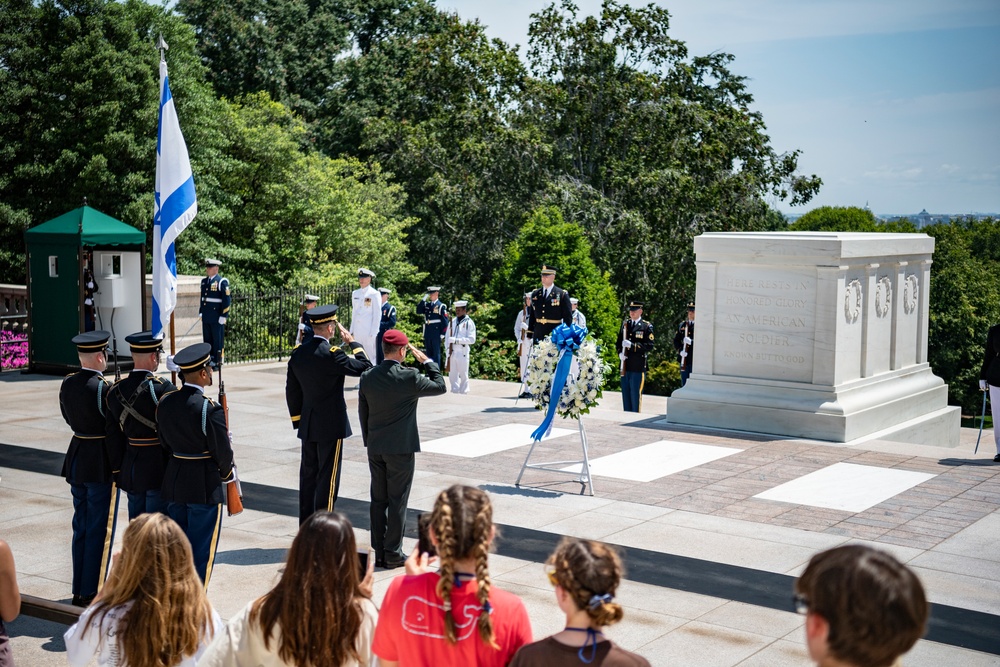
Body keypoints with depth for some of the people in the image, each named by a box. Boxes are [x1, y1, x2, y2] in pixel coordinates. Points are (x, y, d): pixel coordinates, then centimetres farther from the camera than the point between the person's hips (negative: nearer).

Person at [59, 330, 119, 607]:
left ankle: (79, 590, 23)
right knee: (100, 530, 2)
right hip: (101, 465, -7)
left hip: (76, 460, 8)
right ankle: (91, 593, 7)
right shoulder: (104, 389, -20)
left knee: (81, 527, 16)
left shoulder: (67, 385, 2)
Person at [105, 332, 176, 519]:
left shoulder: (116, 391, 2)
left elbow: (114, 438, 8)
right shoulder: (164, 389, -16)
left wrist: (119, 473, 16)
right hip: (159, 470, -6)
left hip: (131, 469, 6)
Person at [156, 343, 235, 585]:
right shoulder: (210, 409, -20)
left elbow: (164, 442, 10)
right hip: (205, 487, -7)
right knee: (201, 552, 4)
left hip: (174, 482, 7)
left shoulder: (165, 402, 0)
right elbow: (223, 452, -14)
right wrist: (227, 474, 6)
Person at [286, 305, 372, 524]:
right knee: (328, 479, 0)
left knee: (308, 475, 14)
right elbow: (365, 367, -13)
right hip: (331, 426, -7)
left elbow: (292, 391, 9)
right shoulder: (331, 354, -20)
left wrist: (298, 420, 18)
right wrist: (353, 342, -2)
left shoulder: (298, 353, 2)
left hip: (307, 426, 7)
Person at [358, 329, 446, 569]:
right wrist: (427, 361, 5)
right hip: (401, 448, -5)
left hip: (375, 449, 5)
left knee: (378, 500, 11)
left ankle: (379, 552, 17)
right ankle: (393, 554, 6)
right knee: (397, 501, 2)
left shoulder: (367, 377, 1)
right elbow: (440, 386, -2)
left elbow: (363, 412, 8)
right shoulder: (409, 377, -15)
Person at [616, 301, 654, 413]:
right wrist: (620, 353, -2)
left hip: (638, 366, -5)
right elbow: (619, 341, 18)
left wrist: (632, 345, -19)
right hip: (625, 366, 5)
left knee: (635, 394, -3)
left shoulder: (647, 326, -1)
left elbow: (649, 346, -9)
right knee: (625, 394, 9)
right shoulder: (625, 324, 14)